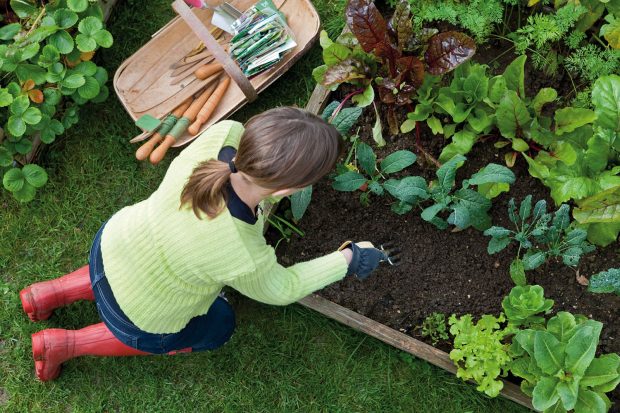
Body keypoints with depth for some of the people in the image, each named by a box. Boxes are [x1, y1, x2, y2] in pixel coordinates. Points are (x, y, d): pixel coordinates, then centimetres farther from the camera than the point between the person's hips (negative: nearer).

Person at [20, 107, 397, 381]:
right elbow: (280, 289, -16)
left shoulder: (225, 133, -31)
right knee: (218, 326, 26)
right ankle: (68, 344, 24)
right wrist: (347, 261, -6)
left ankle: (51, 294, 36)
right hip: (138, 315, -5)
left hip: (113, 242, 5)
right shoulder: (245, 261, -41)